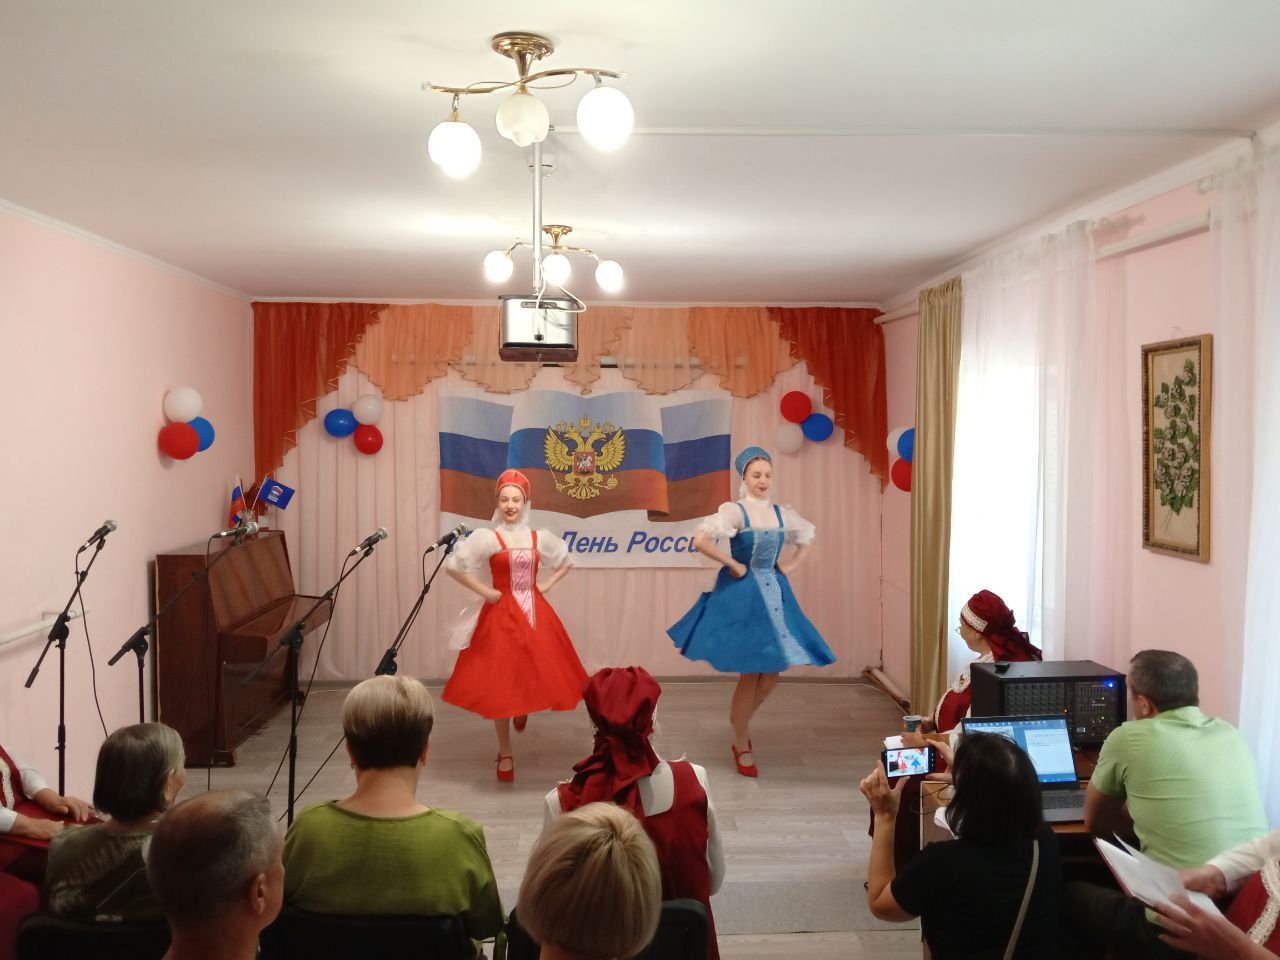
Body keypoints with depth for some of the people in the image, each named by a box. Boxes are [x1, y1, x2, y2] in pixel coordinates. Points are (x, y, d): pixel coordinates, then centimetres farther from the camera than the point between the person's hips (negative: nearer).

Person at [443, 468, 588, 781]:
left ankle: (524, 708, 43)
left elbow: (566, 562, 20)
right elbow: (453, 566, -10)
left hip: (535, 613, 3)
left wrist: (546, 585, 6)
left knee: (540, 674, 5)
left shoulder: (539, 537, 4)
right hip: (502, 615, -3)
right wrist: (483, 591, -9)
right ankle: (506, 753, 14)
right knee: (500, 683, 1)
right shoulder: (487, 538, -7)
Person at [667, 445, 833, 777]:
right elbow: (701, 541, -26)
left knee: (771, 675, 6)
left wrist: (790, 565, 11)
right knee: (750, 674, -2)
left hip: (774, 594, 6)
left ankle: (739, 724, 32)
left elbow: (808, 536, 25)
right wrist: (733, 565, -17)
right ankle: (742, 747, 14)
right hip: (742, 595, -6)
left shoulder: (781, 513, 6)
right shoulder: (734, 511, -12)